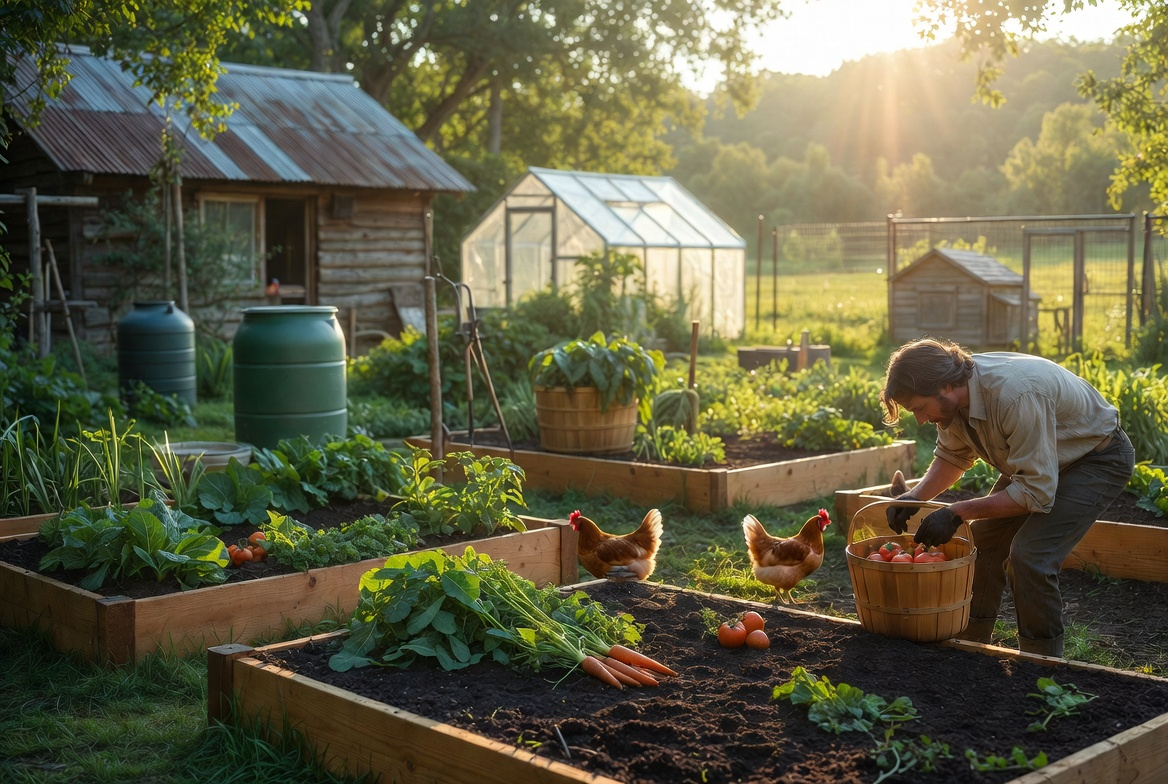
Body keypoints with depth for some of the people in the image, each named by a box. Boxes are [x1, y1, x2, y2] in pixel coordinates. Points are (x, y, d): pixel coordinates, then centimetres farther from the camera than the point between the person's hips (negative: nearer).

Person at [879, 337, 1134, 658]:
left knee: (1029, 556, -21)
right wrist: (916, 496, -13)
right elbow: (952, 456, 5)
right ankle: (970, 643, 20)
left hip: (1099, 458, -8)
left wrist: (957, 512, -33)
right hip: (1037, 459, 8)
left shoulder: (1016, 396, -40)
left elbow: (1037, 492, -34)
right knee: (983, 539, 5)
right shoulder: (953, 396, -14)